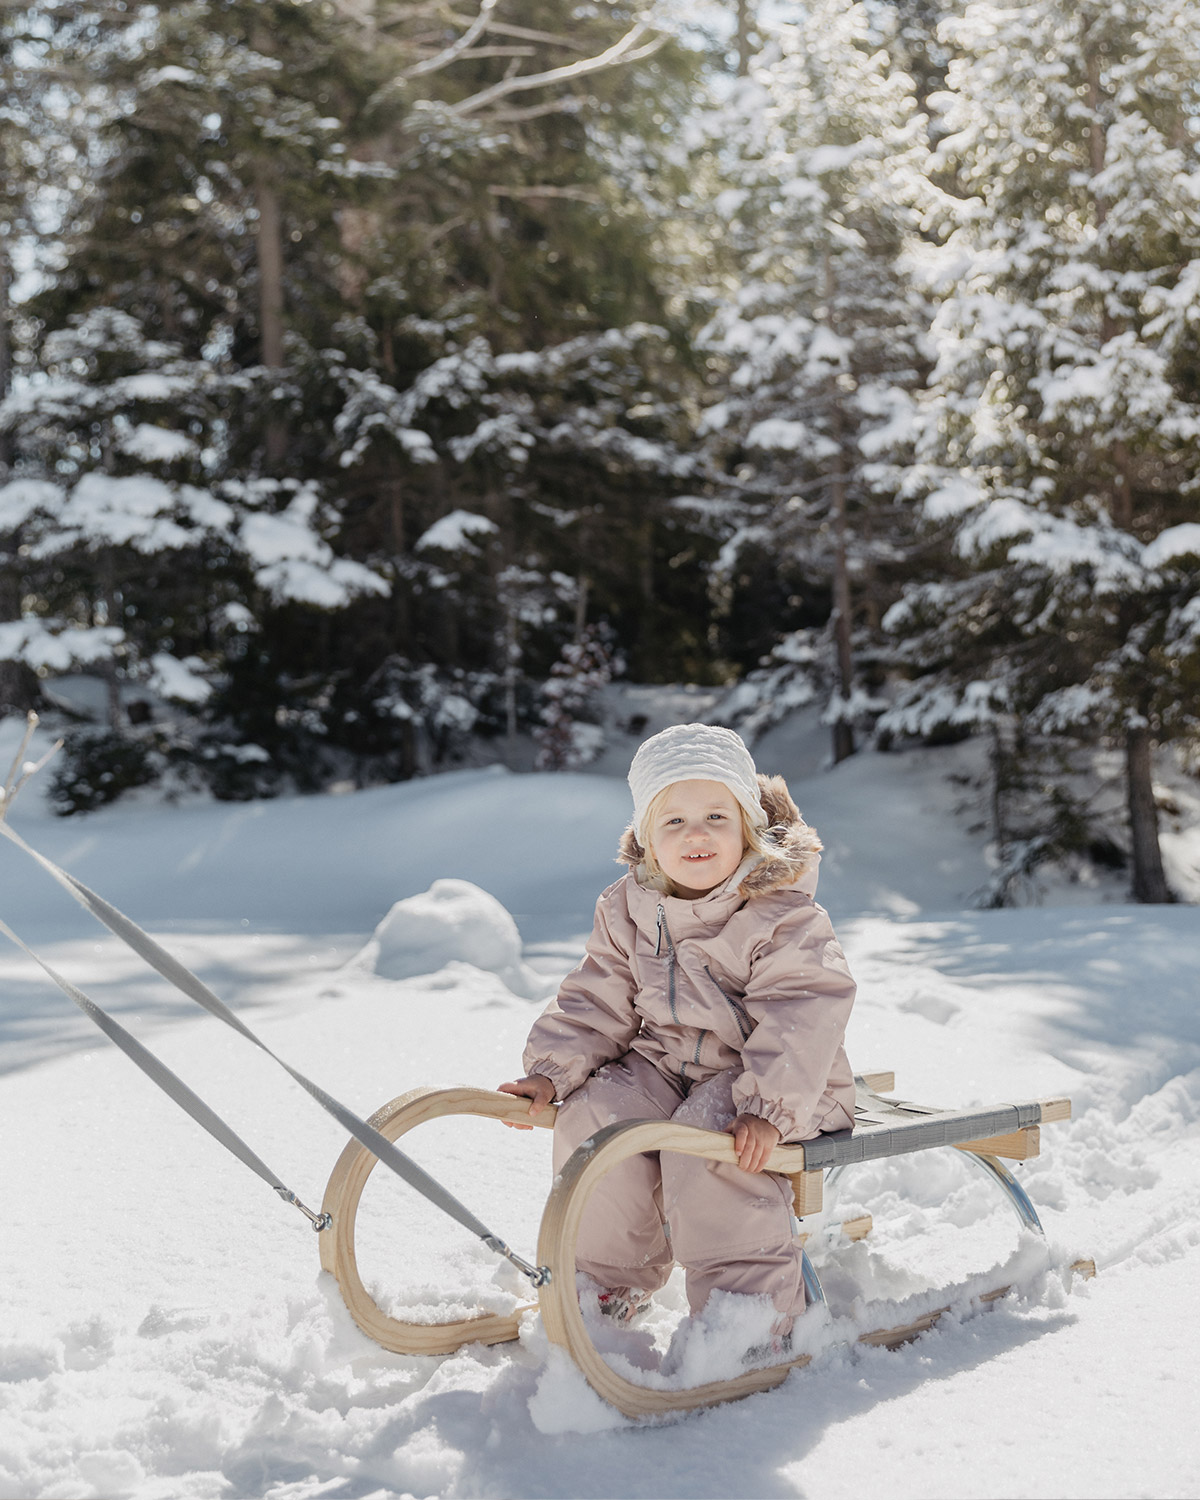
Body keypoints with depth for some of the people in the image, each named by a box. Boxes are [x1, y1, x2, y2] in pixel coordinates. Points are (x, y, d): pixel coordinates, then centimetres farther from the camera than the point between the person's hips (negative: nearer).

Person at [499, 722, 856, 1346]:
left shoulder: (781, 913, -15)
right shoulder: (628, 909, 3)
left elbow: (803, 1014, -23)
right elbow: (598, 1001, 9)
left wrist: (767, 1107, -34)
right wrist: (552, 1072, -5)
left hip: (768, 1077, -5)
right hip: (664, 1062, 5)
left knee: (707, 1135, -33)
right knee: (592, 1118, -18)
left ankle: (749, 1301, -19)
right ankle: (609, 1280, 5)